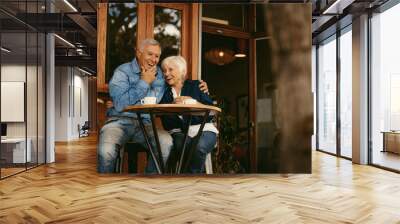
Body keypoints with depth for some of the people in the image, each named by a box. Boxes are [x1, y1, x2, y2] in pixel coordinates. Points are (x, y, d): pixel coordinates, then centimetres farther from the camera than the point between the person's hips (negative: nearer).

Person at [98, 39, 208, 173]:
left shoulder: (160, 75, 14)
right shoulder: (123, 71, 0)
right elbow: (119, 104, -15)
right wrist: (144, 82, -8)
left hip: (145, 123, 3)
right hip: (119, 121, -3)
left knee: (166, 142, -29)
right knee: (107, 151, -34)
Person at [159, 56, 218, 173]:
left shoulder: (196, 86, 12)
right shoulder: (165, 93, 16)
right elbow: (165, 121, 3)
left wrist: (192, 102, -11)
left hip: (203, 129, 0)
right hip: (178, 132, 1)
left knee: (199, 147, -33)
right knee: (181, 145, -34)